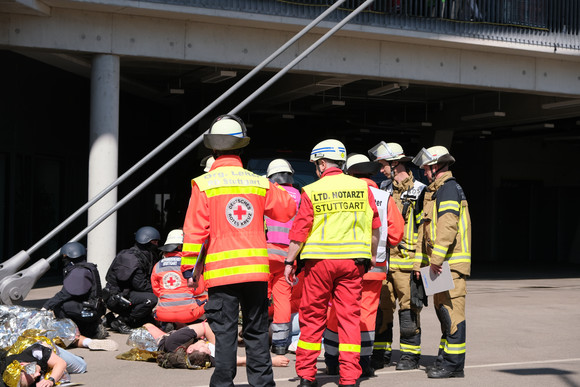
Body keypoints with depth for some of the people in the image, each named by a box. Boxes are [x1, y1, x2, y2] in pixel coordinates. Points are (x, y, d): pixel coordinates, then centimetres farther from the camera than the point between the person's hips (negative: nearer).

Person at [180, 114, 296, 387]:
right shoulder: (260, 183, 3)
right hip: (257, 268, 3)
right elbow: (287, 211, 16)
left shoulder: (203, 184, -5)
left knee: (224, 332, 4)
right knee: (257, 331, 13)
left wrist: (189, 267, -1)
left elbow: (194, 231, -7)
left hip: (221, 270, -2)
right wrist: (277, 190, 32)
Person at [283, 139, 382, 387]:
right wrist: (372, 256, 19)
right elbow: (374, 227, 7)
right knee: (350, 316, 6)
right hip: (353, 259, 2)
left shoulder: (311, 191, -3)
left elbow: (299, 231, -4)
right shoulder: (361, 187, 4)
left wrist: (289, 261, 4)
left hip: (319, 259, -2)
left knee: (312, 317, 8)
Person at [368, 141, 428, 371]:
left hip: (406, 263, -5)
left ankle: (410, 355, 9)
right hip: (382, 261, 5)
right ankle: (381, 354, 15)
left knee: (408, 309, -1)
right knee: (381, 308, 6)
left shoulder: (418, 192, -2)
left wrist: (420, 263, -12)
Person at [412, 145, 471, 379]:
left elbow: (448, 226, -22)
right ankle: (445, 359, 21)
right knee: (442, 310, 13)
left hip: (450, 262, -11)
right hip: (441, 262, 11)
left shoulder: (448, 188, -11)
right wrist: (422, 261, 26)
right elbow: (426, 229, 25)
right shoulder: (436, 190, 22)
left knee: (451, 311, -9)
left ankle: (454, 364, -6)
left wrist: (437, 258, -24)